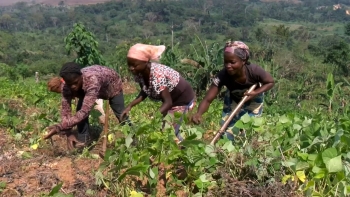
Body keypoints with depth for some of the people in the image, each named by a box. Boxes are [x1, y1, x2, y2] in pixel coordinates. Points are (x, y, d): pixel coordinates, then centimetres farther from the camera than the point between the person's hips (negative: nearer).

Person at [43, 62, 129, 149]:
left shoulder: (92, 80, -50)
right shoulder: (67, 87, -32)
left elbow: (84, 111, -53)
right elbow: (65, 110, -25)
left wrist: (60, 127, -59)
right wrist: (68, 133, -36)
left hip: (112, 85, -4)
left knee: (121, 116, 3)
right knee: (80, 110, -17)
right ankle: (83, 140, 0)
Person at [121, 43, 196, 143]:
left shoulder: (157, 75, -37)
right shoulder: (140, 73, -15)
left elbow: (168, 102, -36)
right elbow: (144, 92, 0)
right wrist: (130, 106, -15)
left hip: (183, 99, -8)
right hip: (171, 99, 8)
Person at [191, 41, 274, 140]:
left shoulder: (254, 71, -39)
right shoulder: (223, 75, -38)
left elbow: (271, 82, -18)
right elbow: (207, 100, -38)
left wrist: (256, 93, -35)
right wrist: (198, 114, -60)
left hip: (254, 99, 0)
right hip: (233, 99, 1)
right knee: (227, 127, -2)